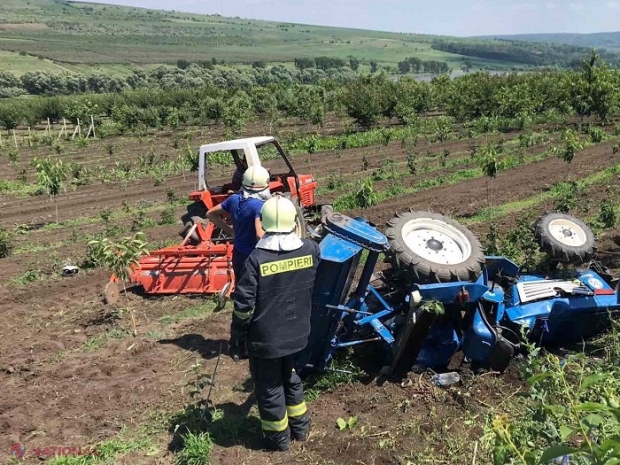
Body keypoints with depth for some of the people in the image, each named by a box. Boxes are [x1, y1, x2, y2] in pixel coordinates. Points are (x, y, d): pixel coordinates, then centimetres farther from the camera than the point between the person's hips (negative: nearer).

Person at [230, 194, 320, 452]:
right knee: (289, 378, 27)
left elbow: (244, 304, -17)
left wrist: (237, 334, -2)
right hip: (297, 333, 5)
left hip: (265, 339, -4)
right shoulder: (311, 250, -10)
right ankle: (300, 427, 41)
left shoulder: (257, 259, -22)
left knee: (268, 387, 15)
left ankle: (278, 437, 31)